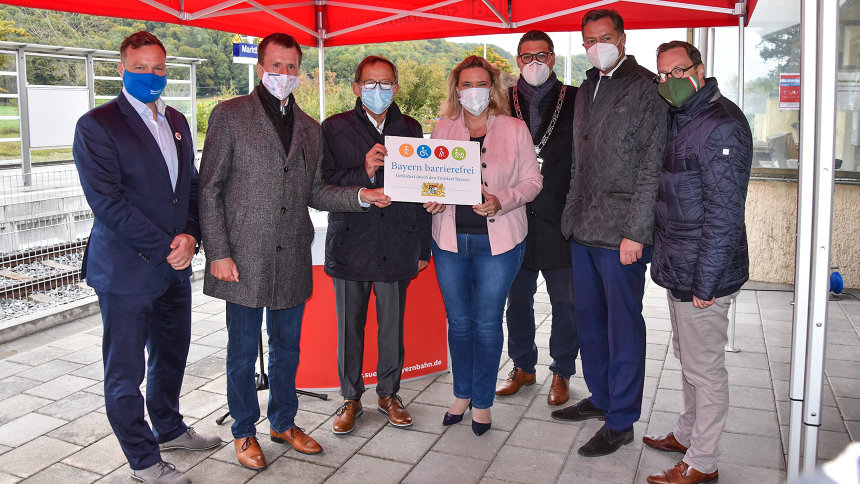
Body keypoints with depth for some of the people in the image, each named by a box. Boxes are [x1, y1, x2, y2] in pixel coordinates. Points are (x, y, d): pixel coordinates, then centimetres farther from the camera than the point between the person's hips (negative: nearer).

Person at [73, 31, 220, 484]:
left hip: (174, 266, 7)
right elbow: (106, 201, -16)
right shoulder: (97, 125, -10)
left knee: (171, 355, 21)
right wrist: (164, 248, -17)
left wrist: (190, 235, -6)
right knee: (125, 372, 6)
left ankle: (169, 429, 41)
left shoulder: (177, 122, 12)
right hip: (126, 271, -7)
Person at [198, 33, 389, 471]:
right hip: (244, 258, -4)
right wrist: (218, 252, -11)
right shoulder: (229, 115, -2)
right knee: (243, 350, 8)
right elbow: (209, 189, -4)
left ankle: (283, 423, 35)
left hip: (292, 259, 4)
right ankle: (244, 432, 28)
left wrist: (359, 195, -3)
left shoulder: (309, 128, 13)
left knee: (287, 347, 16)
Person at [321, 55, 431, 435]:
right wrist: (364, 173, -22)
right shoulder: (334, 128, 3)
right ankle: (351, 398, 25)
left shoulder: (410, 129, 9)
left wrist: (423, 246, 9)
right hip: (350, 243, -1)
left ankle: (389, 393, 28)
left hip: (396, 246, 2)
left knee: (392, 326, 10)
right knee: (349, 326, 8)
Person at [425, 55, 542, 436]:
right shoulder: (442, 129, 8)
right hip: (450, 239, 3)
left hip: (497, 241, -2)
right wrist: (432, 200, -9)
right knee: (458, 320, 12)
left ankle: (482, 401, 22)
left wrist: (501, 201, -16)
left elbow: (532, 179, 1)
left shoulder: (515, 129, 1)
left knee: (487, 323, 4)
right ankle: (461, 394, 31)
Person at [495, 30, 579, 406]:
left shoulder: (575, 101, 2)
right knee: (517, 298, 12)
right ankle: (523, 367, 30)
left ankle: (561, 373, 24)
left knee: (564, 301, 8)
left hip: (560, 220, -2)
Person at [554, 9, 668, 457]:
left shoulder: (645, 89, -7)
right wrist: (572, 214, 16)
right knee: (588, 317, 16)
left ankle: (620, 421, 13)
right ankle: (600, 397, 33)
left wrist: (635, 232, -18)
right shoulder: (586, 90, 17)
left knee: (623, 324, 1)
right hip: (583, 229, 8)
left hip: (621, 232, -8)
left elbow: (652, 167, -13)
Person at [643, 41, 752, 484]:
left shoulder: (721, 125, -18)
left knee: (704, 368, 3)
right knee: (689, 359, 21)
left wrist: (705, 282, -21)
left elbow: (724, 214, -22)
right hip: (678, 267, 9)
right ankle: (687, 434, 38)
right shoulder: (679, 119, 12)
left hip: (703, 272, -9)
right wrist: (667, 261, 14)